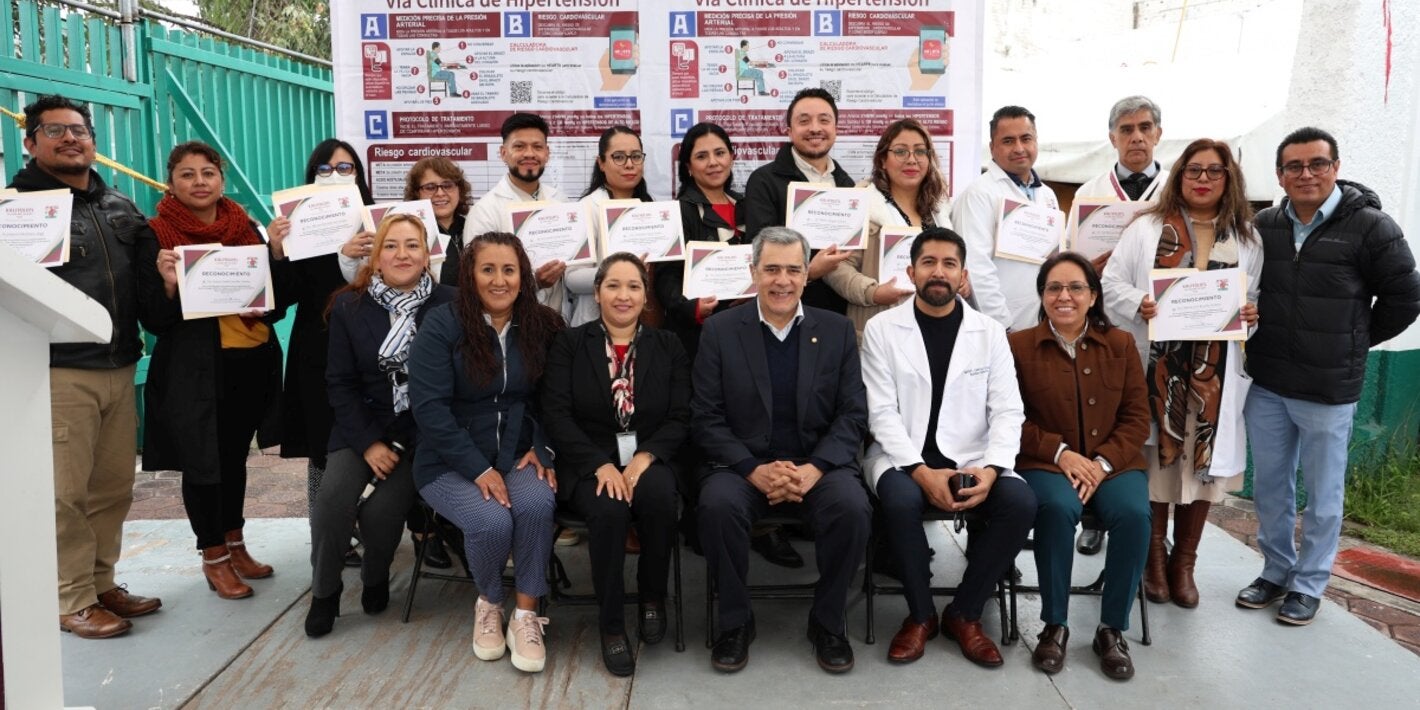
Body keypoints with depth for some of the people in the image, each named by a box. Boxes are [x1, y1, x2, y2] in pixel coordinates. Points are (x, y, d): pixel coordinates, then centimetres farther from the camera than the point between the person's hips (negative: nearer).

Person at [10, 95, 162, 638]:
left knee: (113, 488, 10)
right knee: (65, 493, -3)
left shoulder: (120, 206, 18)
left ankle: (102, 583, 23)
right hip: (58, 371, -6)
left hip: (119, 369, 6)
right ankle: (73, 601, 8)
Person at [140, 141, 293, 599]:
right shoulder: (157, 236, -6)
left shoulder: (247, 229, 6)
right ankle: (214, 556, 20)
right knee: (202, 462, 5)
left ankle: (235, 544, 31)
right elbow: (155, 322, -8)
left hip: (252, 364, 4)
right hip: (195, 371, -4)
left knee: (235, 457, 16)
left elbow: (280, 304, 5)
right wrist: (168, 284, -27)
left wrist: (277, 253, -9)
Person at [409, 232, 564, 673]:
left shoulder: (542, 326, 2)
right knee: (492, 520, -29)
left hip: (518, 455, 2)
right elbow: (428, 407, -14)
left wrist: (541, 450, -7)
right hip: (451, 463, -2)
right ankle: (488, 603, 4)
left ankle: (526, 615, -10)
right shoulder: (442, 324, -9)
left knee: (537, 503, -30)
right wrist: (479, 469, -19)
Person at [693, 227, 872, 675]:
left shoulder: (837, 330, 6)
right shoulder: (720, 330, 2)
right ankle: (735, 622, -7)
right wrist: (755, 470, -17)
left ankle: (827, 622, -3)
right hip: (742, 465, -1)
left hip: (818, 465, 1)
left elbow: (853, 414, 1)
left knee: (853, 508, -28)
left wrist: (814, 468, -16)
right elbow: (705, 418, -2)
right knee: (717, 505, -31)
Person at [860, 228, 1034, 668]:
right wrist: (922, 472, -19)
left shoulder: (990, 333, 7)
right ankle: (920, 615, -9)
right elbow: (882, 413, -7)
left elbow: (1007, 411, 1)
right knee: (901, 499, -34)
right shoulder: (882, 329, 0)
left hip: (970, 460, 3)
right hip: (903, 458, -2)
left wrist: (991, 469, -17)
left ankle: (965, 613, -4)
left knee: (1021, 502, -25)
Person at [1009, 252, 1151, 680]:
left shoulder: (1121, 344, 7)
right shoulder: (1019, 346, -1)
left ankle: (1112, 629, -9)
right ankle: (1054, 626, -14)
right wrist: (1060, 453, -13)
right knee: (1058, 509, -34)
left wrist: (1102, 462, -10)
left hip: (1112, 462, 2)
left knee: (1134, 514, -28)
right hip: (1046, 463, -2)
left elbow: (1137, 418, 5)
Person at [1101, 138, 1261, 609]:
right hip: (1156, 363, -2)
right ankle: (1154, 561, 18)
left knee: (1204, 459, 6)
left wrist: (1252, 315, -7)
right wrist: (1138, 302, -18)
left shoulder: (1246, 238, 12)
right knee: (1155, 456, 2)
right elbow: (1112, 282, 1)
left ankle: (1184, 564, 21)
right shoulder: (1147, 227, 4)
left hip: (1214, 368, 3)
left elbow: (1258, 298, 14)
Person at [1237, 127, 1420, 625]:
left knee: (1322, 494, 9)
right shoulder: (1263, 227, 3)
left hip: (1329, 389, -4)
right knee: (1269, 487, 15)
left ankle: (1309, 584, 24)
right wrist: (1265, 335, 7)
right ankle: (1276, 572, 31)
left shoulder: (1369, 227, -9)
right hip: (1266, 384, 4)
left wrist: (1355, 342, 2)